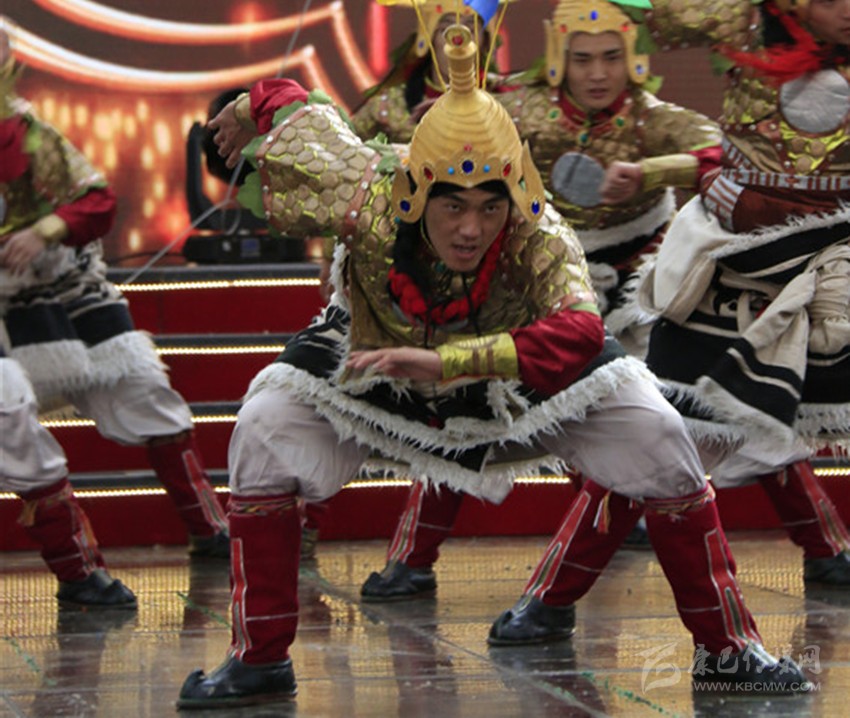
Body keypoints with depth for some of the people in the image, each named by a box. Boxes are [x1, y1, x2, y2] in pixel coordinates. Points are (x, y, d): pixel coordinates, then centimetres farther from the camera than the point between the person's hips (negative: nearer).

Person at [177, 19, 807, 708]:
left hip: (512, 363, -1)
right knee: (264, 433, -16)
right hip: (372, 353, 1)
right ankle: (259, 660, -3)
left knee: (655, 434, -13)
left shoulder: (542, 239, -40)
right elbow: (291, 107, -20)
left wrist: (448, 362, -69)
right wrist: (249, 112, 4)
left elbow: (579, 333, -58)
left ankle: (729, 644, 4)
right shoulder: (364, 194, -38)